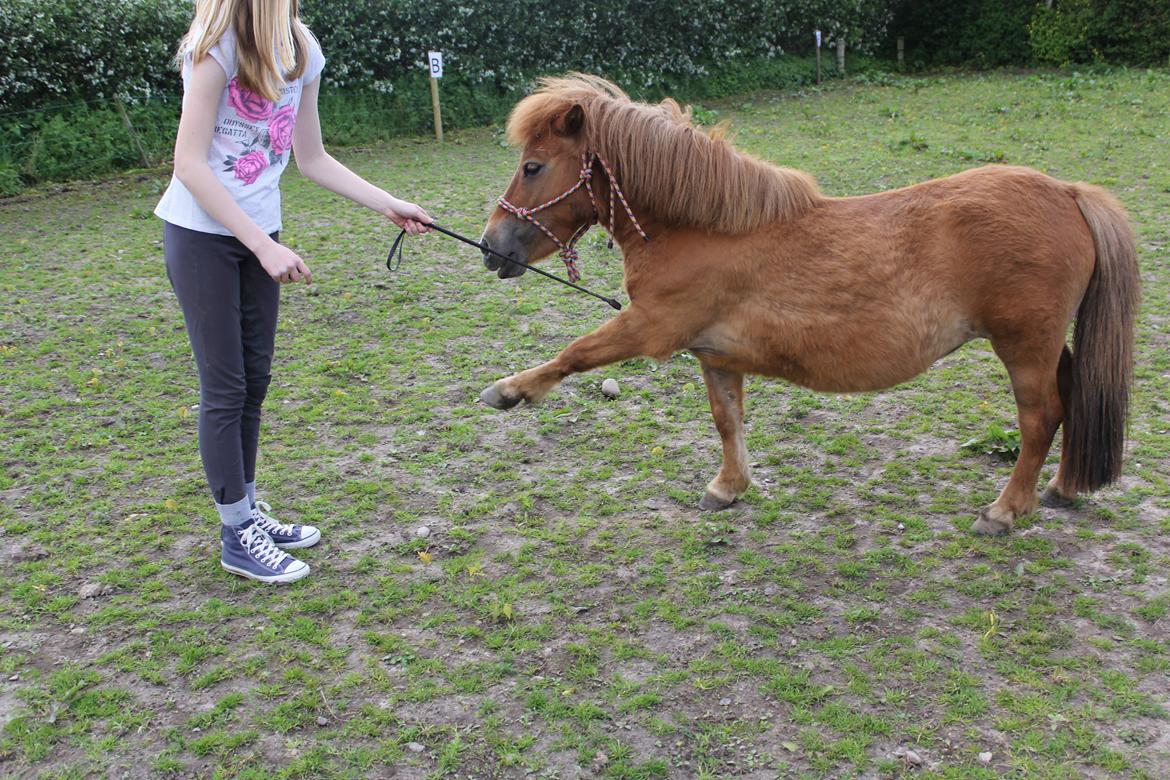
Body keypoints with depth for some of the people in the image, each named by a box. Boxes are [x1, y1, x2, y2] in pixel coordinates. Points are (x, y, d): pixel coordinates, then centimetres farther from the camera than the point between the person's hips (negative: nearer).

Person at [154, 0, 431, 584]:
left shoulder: (300, 49, 3)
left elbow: (312, 160, 9)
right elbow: (190, 164, -21)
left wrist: (389, 206, 3)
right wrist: (265, 247, -25)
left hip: (258, 232, 7)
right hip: (201, 233, -7)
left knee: (254, 378, 13)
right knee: (225, 386, -2)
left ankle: (248, 512, 27)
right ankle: (237, 537, 10)